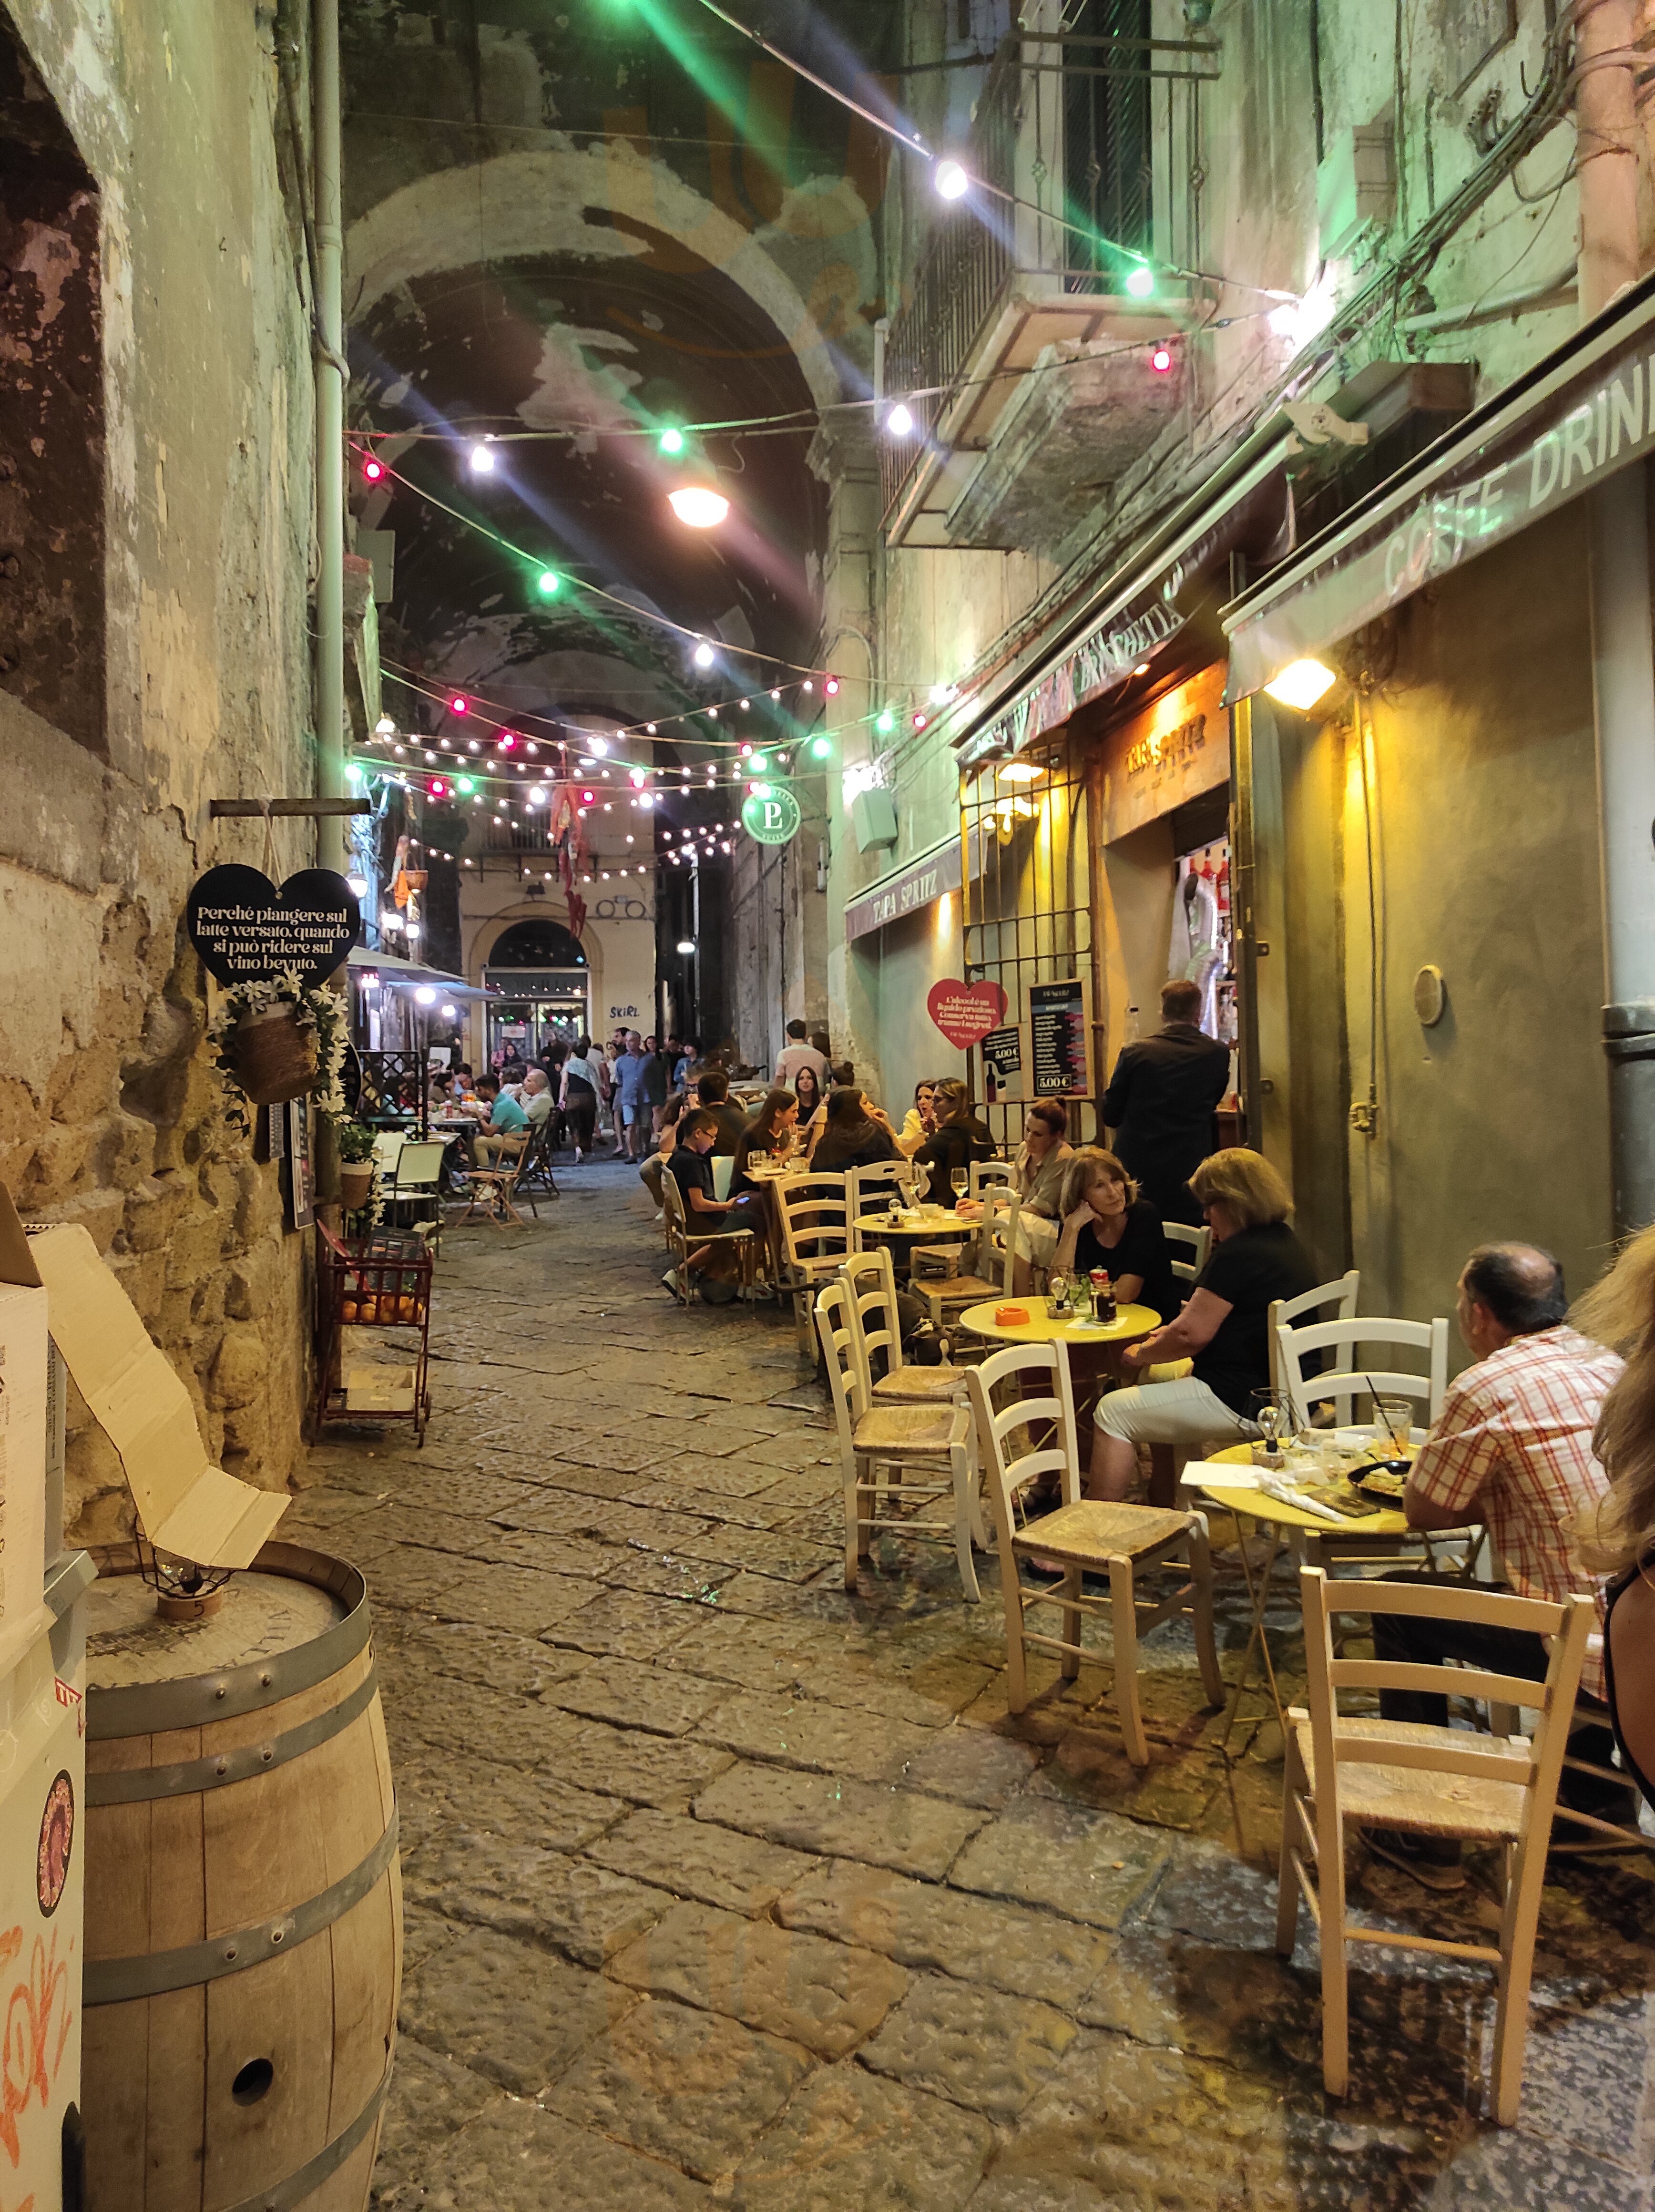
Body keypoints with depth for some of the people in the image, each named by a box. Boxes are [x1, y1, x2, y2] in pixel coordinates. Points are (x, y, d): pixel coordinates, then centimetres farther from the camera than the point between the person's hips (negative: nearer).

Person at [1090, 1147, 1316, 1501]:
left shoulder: (1239, 1255, -21)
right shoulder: (1284, 1242, 11)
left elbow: (1191, 1335, -18)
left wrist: (1142, 1354, -1)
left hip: (1243, 1404, -11)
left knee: (1112, 1412, -4)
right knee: (1157, 1376, 30)